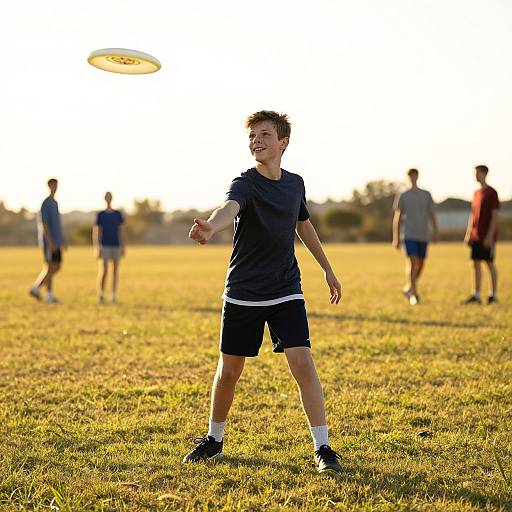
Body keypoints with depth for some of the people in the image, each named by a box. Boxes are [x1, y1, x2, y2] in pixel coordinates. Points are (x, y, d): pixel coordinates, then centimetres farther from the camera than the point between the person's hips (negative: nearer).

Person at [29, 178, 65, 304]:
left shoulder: (55, 203, 17)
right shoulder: (45, 203, -12)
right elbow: (44, 223, -18)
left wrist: (62, 241, 20)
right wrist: (50, 242, -24)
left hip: (56, 242, 9)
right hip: (49, 242, -9)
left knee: (57, 267, 8)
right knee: (50, 267, -5)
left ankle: (36, 288, 12)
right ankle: (49, 295, 1)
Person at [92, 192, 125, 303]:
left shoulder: (118, 214, 6)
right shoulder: (100, 215, 1)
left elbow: (121, 231, 7)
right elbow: (95, 232, -1)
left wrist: (123, 247, 2)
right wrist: (96, 248, -9)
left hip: (116, 246, 2)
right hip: (104, 246, -2)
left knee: (115, 270, 3)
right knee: (103, 271, -12)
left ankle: (114, 296, 11)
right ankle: (100, 294, 1)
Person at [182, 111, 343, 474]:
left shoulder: (295, 183, 2)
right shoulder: (245, 183, -14)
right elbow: (229, 208, -38)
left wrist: (328, 269, 27)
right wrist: (211, 227, -62)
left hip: (286, 292, 2)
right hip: (243, 294, -2)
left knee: (303, 363, -12)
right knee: (229, 371, 8)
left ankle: (323, 448, -3)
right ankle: (214, 440, 31)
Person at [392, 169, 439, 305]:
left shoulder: (426, 195, 8)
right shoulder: (402, 197, 2)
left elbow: (431, 213, 9)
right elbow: (397, 217, 3)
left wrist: (435, 231, -2)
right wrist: (396, 237, -1)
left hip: (423, 235, 3)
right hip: (409, 235, -3)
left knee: (420, 263, 9)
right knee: (412, 262, -15)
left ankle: (409, 288, 28)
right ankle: (413, 293, -12)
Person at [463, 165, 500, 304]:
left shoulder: (491, 193, -9)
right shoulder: (476, 193, 14)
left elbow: (495, 216, -12)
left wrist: (490, 236, -18)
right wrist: (468, 234, 14)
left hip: (487, 237, -7)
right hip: (476, 237, 7)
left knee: (490, 263, -1)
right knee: (476, 263, 5)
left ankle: (493, 295, 8)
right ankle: (477, 295, 8)